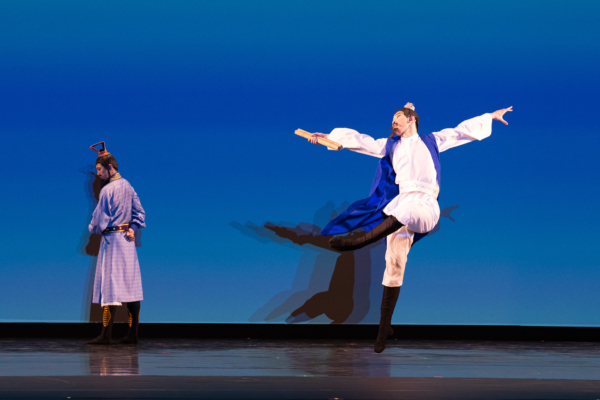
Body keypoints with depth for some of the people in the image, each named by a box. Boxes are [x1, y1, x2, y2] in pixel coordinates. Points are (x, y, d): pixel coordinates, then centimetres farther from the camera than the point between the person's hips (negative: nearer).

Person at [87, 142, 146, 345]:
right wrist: (132, 228, 5)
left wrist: (92, 229, 7)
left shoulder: (108, 190, -15)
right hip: (128, 239, 8)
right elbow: (140, 212, 12)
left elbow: (99, 219, -12)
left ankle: (106, 335, -4)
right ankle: (133, 333, 7)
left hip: (112, 239, -8)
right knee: (132, 286, 6)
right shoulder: (128, 186, 9)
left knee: (110, 286, -5)